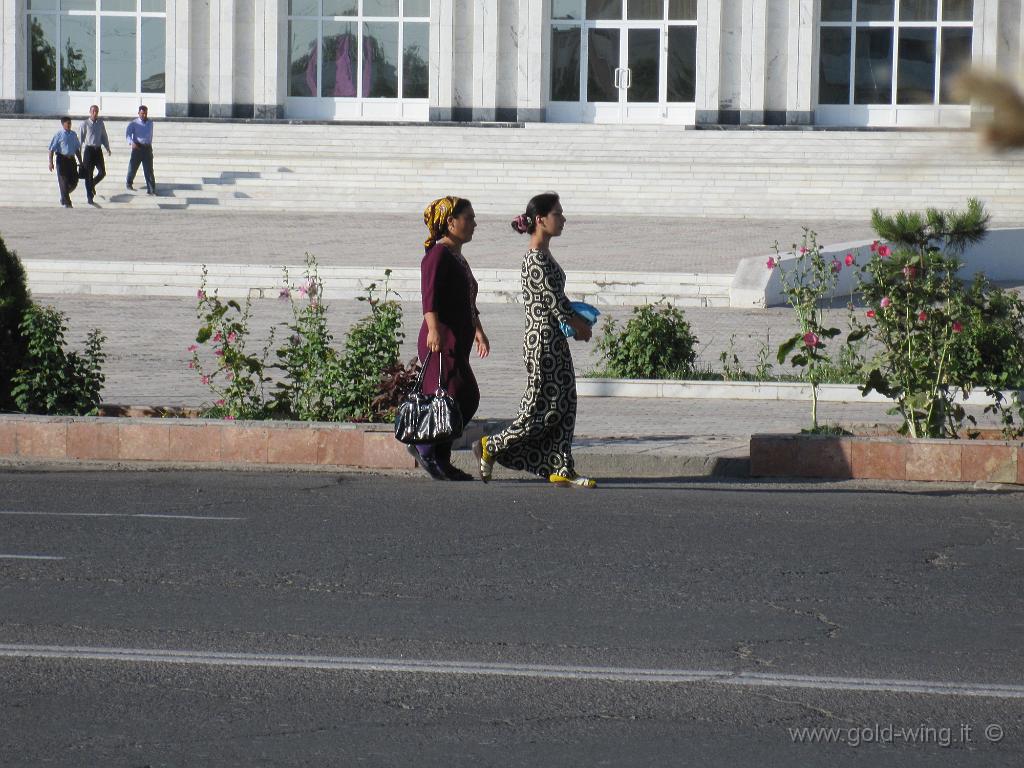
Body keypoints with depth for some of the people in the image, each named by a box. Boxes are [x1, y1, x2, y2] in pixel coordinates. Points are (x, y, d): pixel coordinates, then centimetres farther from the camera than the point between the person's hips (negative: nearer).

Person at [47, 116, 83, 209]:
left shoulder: (73, 135, 12)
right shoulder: (58, 135, -5)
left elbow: (77, 149, 20)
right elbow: (52, 149, -6)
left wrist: (80, 162, 19)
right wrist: (51, 162, -13)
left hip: (71, 159, 6)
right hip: (62, 159, -5)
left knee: (74, 181, 5)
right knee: (64, 181, -3)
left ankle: (64, 197, 29)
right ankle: (66, 202, 3)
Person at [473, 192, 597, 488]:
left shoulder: (544, 257, 13)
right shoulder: (536, 259, -18)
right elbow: (554, 301, -17)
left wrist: (578, 322, 5)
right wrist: (580, 326, -4)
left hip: (555, 342, 10)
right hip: (543, 341, -10)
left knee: (564, 407, 8)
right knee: (542, 409, -3)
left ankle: (562, 470, 10)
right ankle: (491, 447, 10)